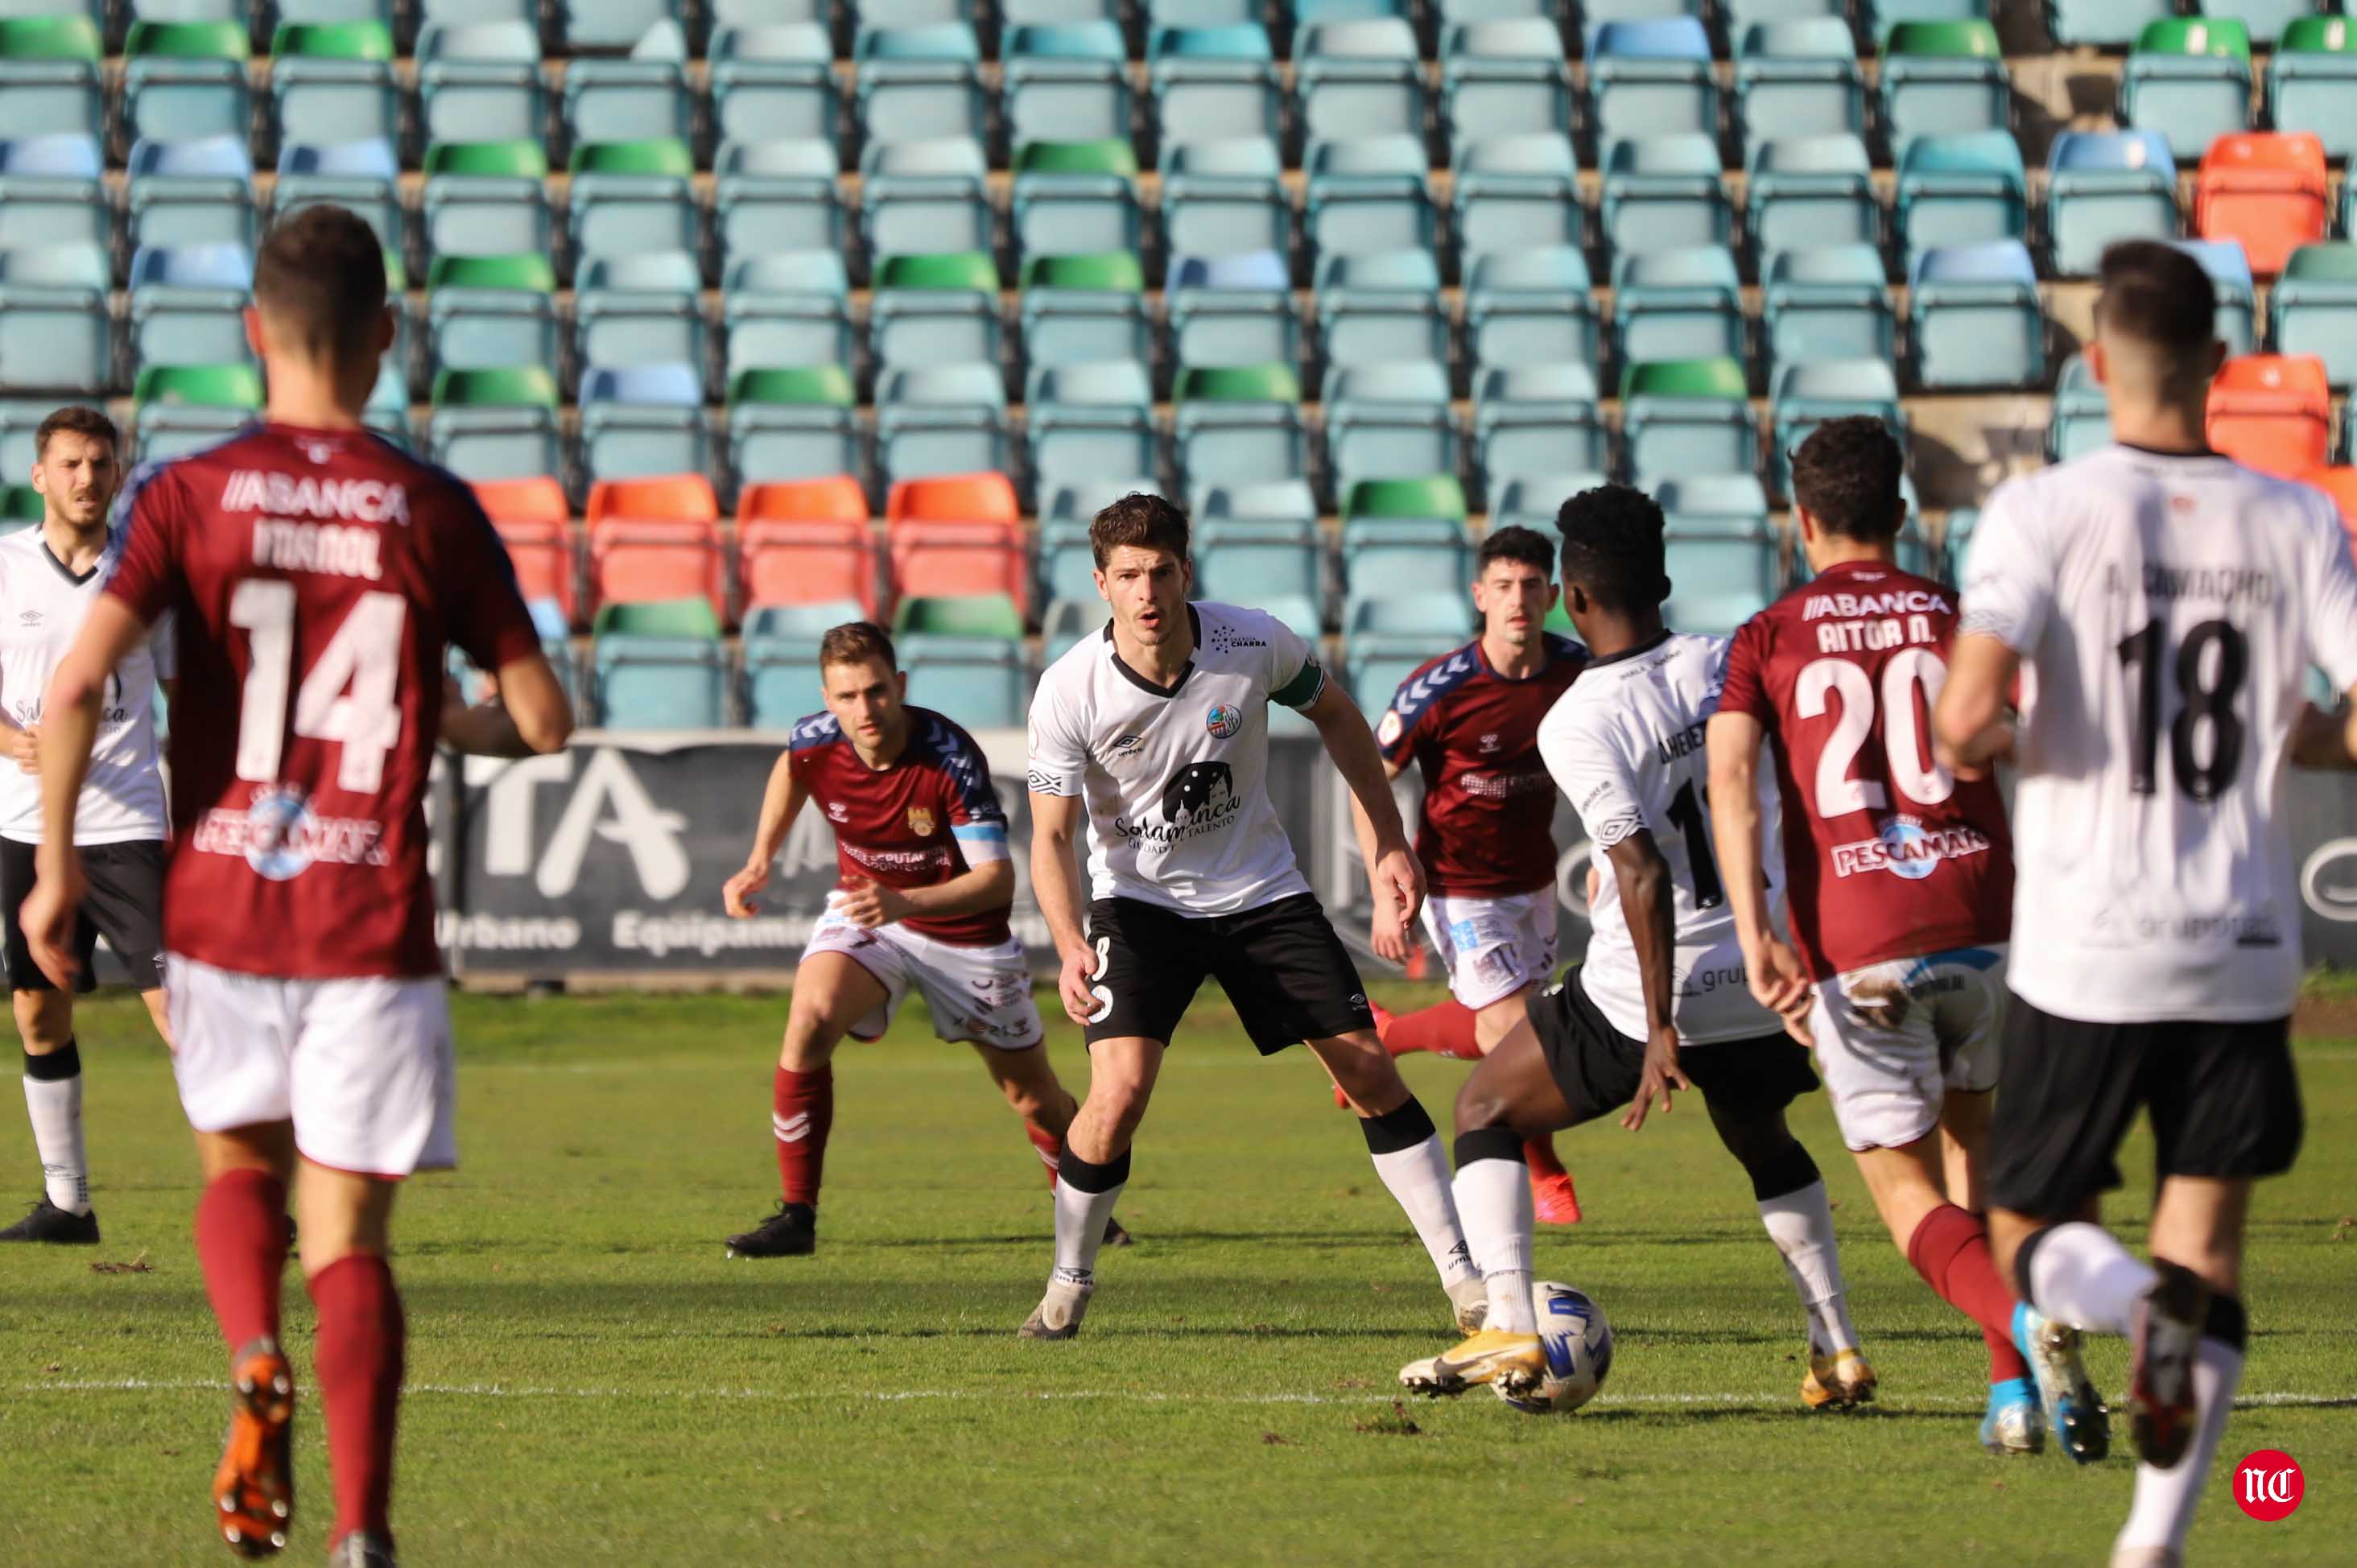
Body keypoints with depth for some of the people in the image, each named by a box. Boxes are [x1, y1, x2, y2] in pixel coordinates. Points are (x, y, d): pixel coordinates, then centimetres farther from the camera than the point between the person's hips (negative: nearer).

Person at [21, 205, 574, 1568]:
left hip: (222, 907, 1)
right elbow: (544, 720, 1)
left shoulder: (188, 496, -3)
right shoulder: (434, 512, -1)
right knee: (350, 1238, 3)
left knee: (240, 1168, 23)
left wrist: (56, 868, -3)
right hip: (374, 920, -1)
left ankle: (256, 1366, -6)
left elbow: (77, 688, -13)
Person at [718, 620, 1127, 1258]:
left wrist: (903, 903, -48)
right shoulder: (815, 742, -19)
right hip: (864, 910, 2)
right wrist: (760, 861, 1)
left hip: (965, 931, -2)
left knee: (1032, 1093, 9)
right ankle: (796, 1216, -19)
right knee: (810, 1020, -27)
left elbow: (997, 877, -34)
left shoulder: (951, 757, -31)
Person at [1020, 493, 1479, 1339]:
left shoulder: (1254, 643, -16)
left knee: (1368, 1068, -2)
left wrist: (1387, 844, 4)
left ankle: (1463, 1275, 7)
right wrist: (1070, 945, -32)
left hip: (1259, 889, 2)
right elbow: (1051, 836, -15)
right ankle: (1068, 1285, 1)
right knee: (1120, 1086, -21)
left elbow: (1335, 715, 5)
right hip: (1141, 897, -2)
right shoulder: (1069, 691, -20)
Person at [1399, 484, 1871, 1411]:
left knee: (1488, 1111, 13)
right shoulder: (1728, 666, 0)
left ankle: (1509, 1332, -1)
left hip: (1644, 992, -5)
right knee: (1763, 1144, 32)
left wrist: (1661, 1032, -22)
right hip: (1763, 974, 6)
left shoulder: (1575, 724, -16)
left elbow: (1643, 874, -23)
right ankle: (1838, 1351, 26)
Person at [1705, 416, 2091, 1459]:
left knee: (1907, 1190, 5)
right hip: (1981, 922, 2)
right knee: (1975, 1138, 25)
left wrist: (1755, 937, -14)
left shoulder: (1766, 639, 8)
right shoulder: (1961, 619, 12)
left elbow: (1731, 775, -7)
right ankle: (2011, 1387, 14)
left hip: (1854, 947, -2)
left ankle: (2028, 1326, -25)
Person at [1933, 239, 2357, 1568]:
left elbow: (1966, 720, -20)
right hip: (2244, 957, 2)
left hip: (2086, 957, -2)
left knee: (2032, 1234, 11)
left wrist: (1979, 745, 4)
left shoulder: (2042, 513, -9)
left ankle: (2139, 1307, -22)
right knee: (2208, 1249, 12)